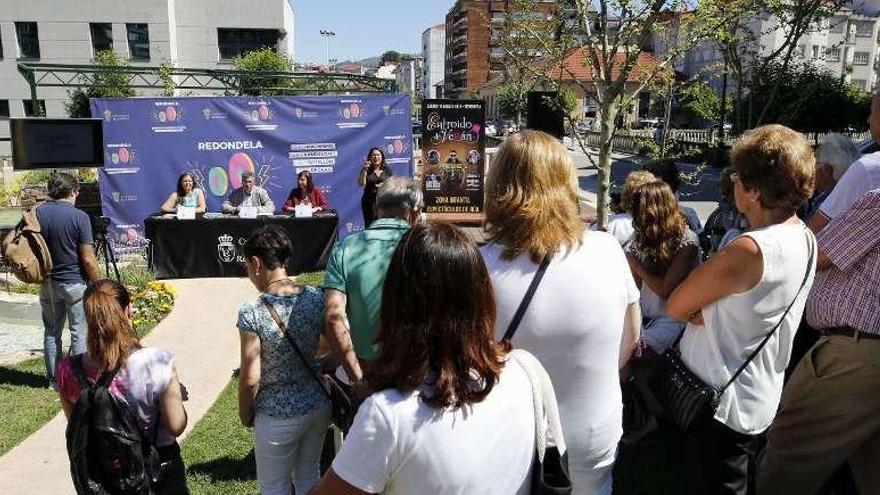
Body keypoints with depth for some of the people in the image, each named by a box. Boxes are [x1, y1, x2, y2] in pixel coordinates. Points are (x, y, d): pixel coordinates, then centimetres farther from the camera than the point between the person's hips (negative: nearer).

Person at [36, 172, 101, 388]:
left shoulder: (36, 214, 0)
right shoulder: (79, 217, -15)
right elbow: (88, 259, -15)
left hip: (47, 283, 5)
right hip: (75, 283, -5)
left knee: (51, 332, 14)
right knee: (80, 333, 4)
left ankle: (54, 379, 22)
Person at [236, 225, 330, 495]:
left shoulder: (251, 313, -22)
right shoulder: (317, 298, -9)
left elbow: (251, 378, -18)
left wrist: (245, 414, -1)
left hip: (278, 416, -4)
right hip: (318, 405, 5)